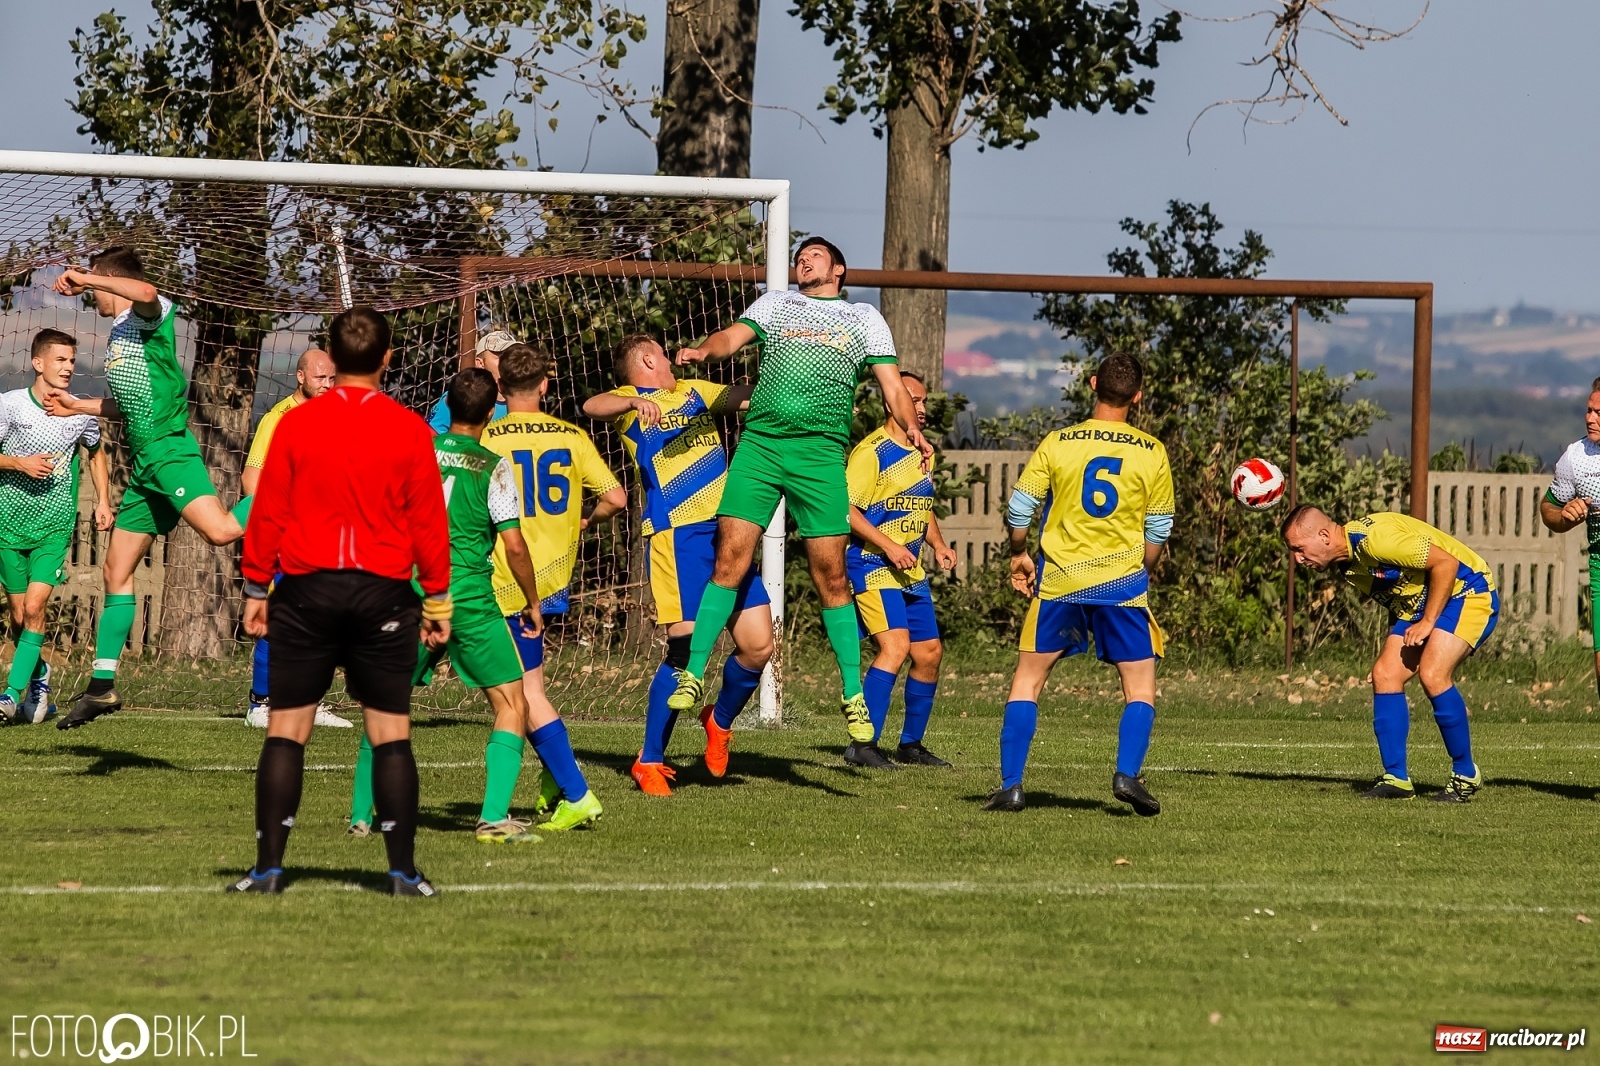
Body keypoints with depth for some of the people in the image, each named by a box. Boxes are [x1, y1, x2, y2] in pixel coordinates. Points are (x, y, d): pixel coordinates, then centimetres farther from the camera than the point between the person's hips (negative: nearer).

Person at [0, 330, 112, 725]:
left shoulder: (81, 413, 0)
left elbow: (95, 452, 20)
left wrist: (103, 501, 12)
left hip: (55, 527, 0)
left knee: (34, 608, -15)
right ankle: (38, 674, 33)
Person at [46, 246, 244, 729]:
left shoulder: (148, 316, -5)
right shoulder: (117, 335, 22)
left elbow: (147, 293, -32)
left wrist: (84, 278, -24)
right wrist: (77, 406, 38)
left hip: (169, 449, -9)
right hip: (143, 463, 9)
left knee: (220, 530, -33)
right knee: (117, 570, 9)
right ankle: (102, 686, 13)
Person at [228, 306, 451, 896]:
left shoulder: (295, 424, -2)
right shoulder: (410, 430, -2)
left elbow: (267, 514, 1)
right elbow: (430, 523, 1)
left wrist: (255, 590, 10)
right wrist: (437, 600, 9)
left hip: (306, 592, 0)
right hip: (385, 593, 0)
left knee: (287, 729, 4)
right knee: (390, 732, 4)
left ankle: (269, 866, 1)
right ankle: (403, 871, 1)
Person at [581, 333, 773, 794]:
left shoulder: (695, 393, 24)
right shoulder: (633, 402, 4)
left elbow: (753, 394, 33)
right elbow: (592, 406, -18)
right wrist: (634, 402, -36)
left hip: (726, 532, 6)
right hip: (676, 536, -6)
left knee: (757, 647, -1)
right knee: (686, 648, -11)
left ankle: (719, 721, 26)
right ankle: (649, 761, 0)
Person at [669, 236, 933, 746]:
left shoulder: (864, 317, 20)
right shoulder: (775, 303, 21)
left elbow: (891, 383, 13)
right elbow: (734, 336, 5)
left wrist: (911, 427, -6)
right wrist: (703, 349, -18)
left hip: (820, 450, -1)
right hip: (760, 441, 1)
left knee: (830, 572, -3)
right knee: (730, 557, -8)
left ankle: (853, 694, 6)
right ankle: (693, 675, -3)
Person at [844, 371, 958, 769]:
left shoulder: (922, 452, 14)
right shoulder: (873, 451, -13)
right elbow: (846, 508, -18)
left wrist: (938, 545, 10)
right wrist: (889, 546, -23)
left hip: (911, 572, 9)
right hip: (873, 567, -9)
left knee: (929, 653, 8)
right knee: (895, 646, -21)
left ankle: (910, 744, 21)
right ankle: (863, 744, -20)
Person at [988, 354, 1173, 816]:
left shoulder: (1057, 444, -2)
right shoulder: (1152, 453, 0)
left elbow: (1018, 510, 1)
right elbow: (1158, 531, 6)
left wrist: (1019, 555, 19)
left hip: (1058, 579, 0)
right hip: (1122, 581, 0)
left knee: (1028, 678, 11)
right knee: (1140, 685, 9)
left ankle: (1010, 784, 4)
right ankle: (1127, 774, -10)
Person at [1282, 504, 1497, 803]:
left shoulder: (1374, 538, -28)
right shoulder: (1346, 563, 1)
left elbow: (1446, 562, -25)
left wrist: (1427, 622, -19)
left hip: (1467, 593, -9)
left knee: (1432, 675, -24)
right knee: (1385, 674, -5)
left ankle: (1466, 775, -8)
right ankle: (1396, 779, 1)